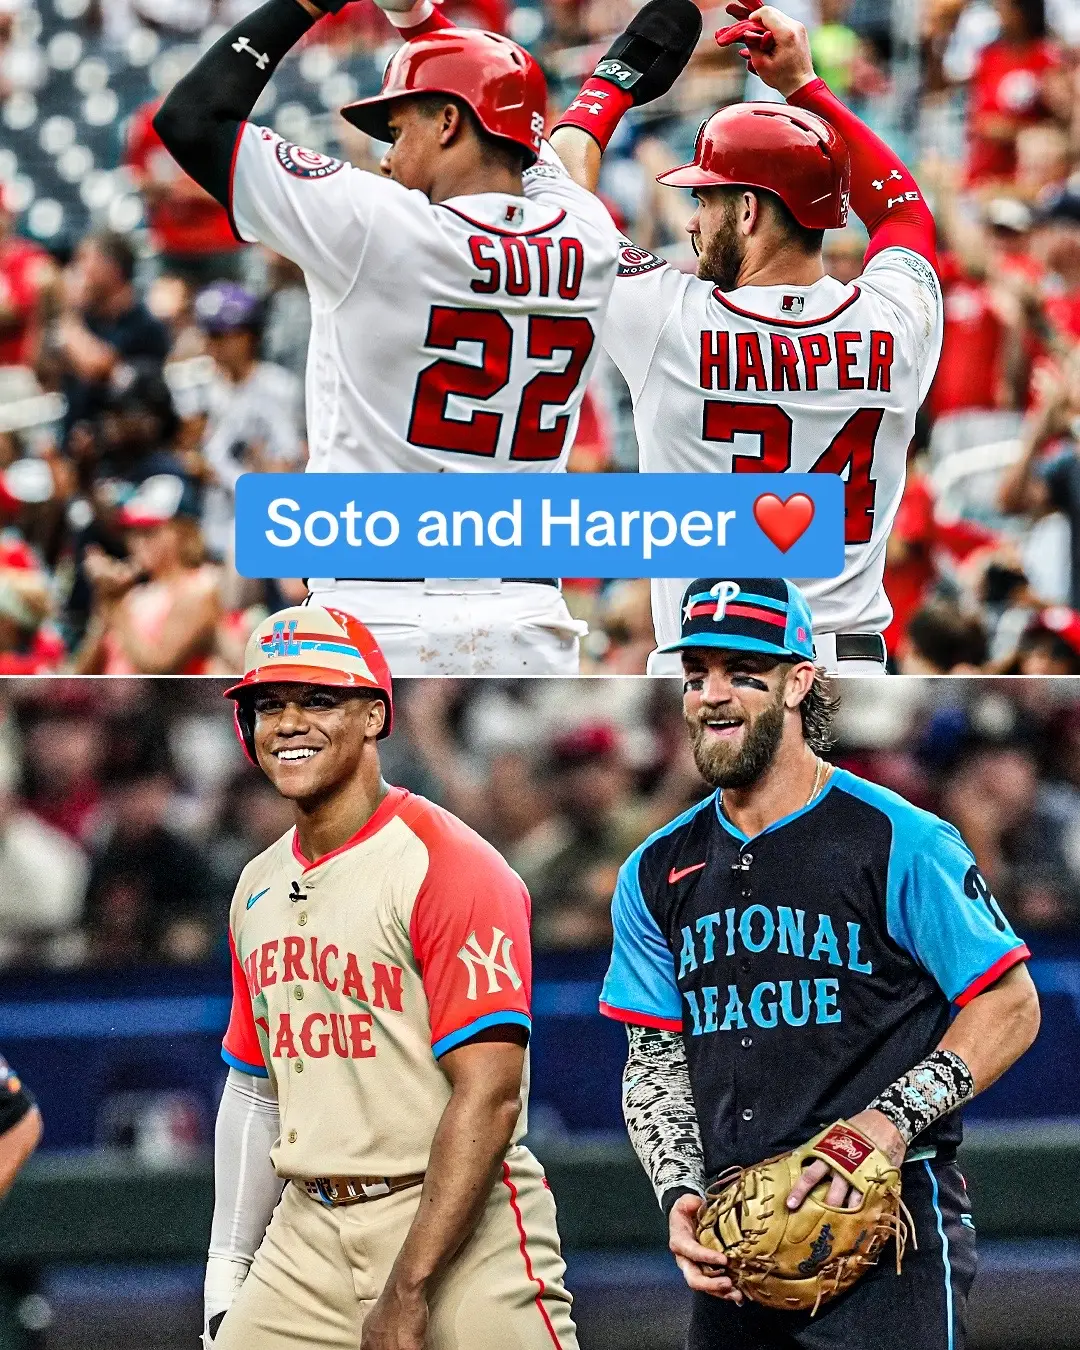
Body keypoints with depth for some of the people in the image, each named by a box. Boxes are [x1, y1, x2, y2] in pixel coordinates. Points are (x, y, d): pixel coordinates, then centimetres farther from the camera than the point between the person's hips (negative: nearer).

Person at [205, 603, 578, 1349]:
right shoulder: (259, 888, 13)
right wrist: (227, 1272, 17)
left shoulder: (450, 866, -11)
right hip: (309, 1235, 6)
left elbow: (488, 1097, -17)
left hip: (459, 1232, -6)